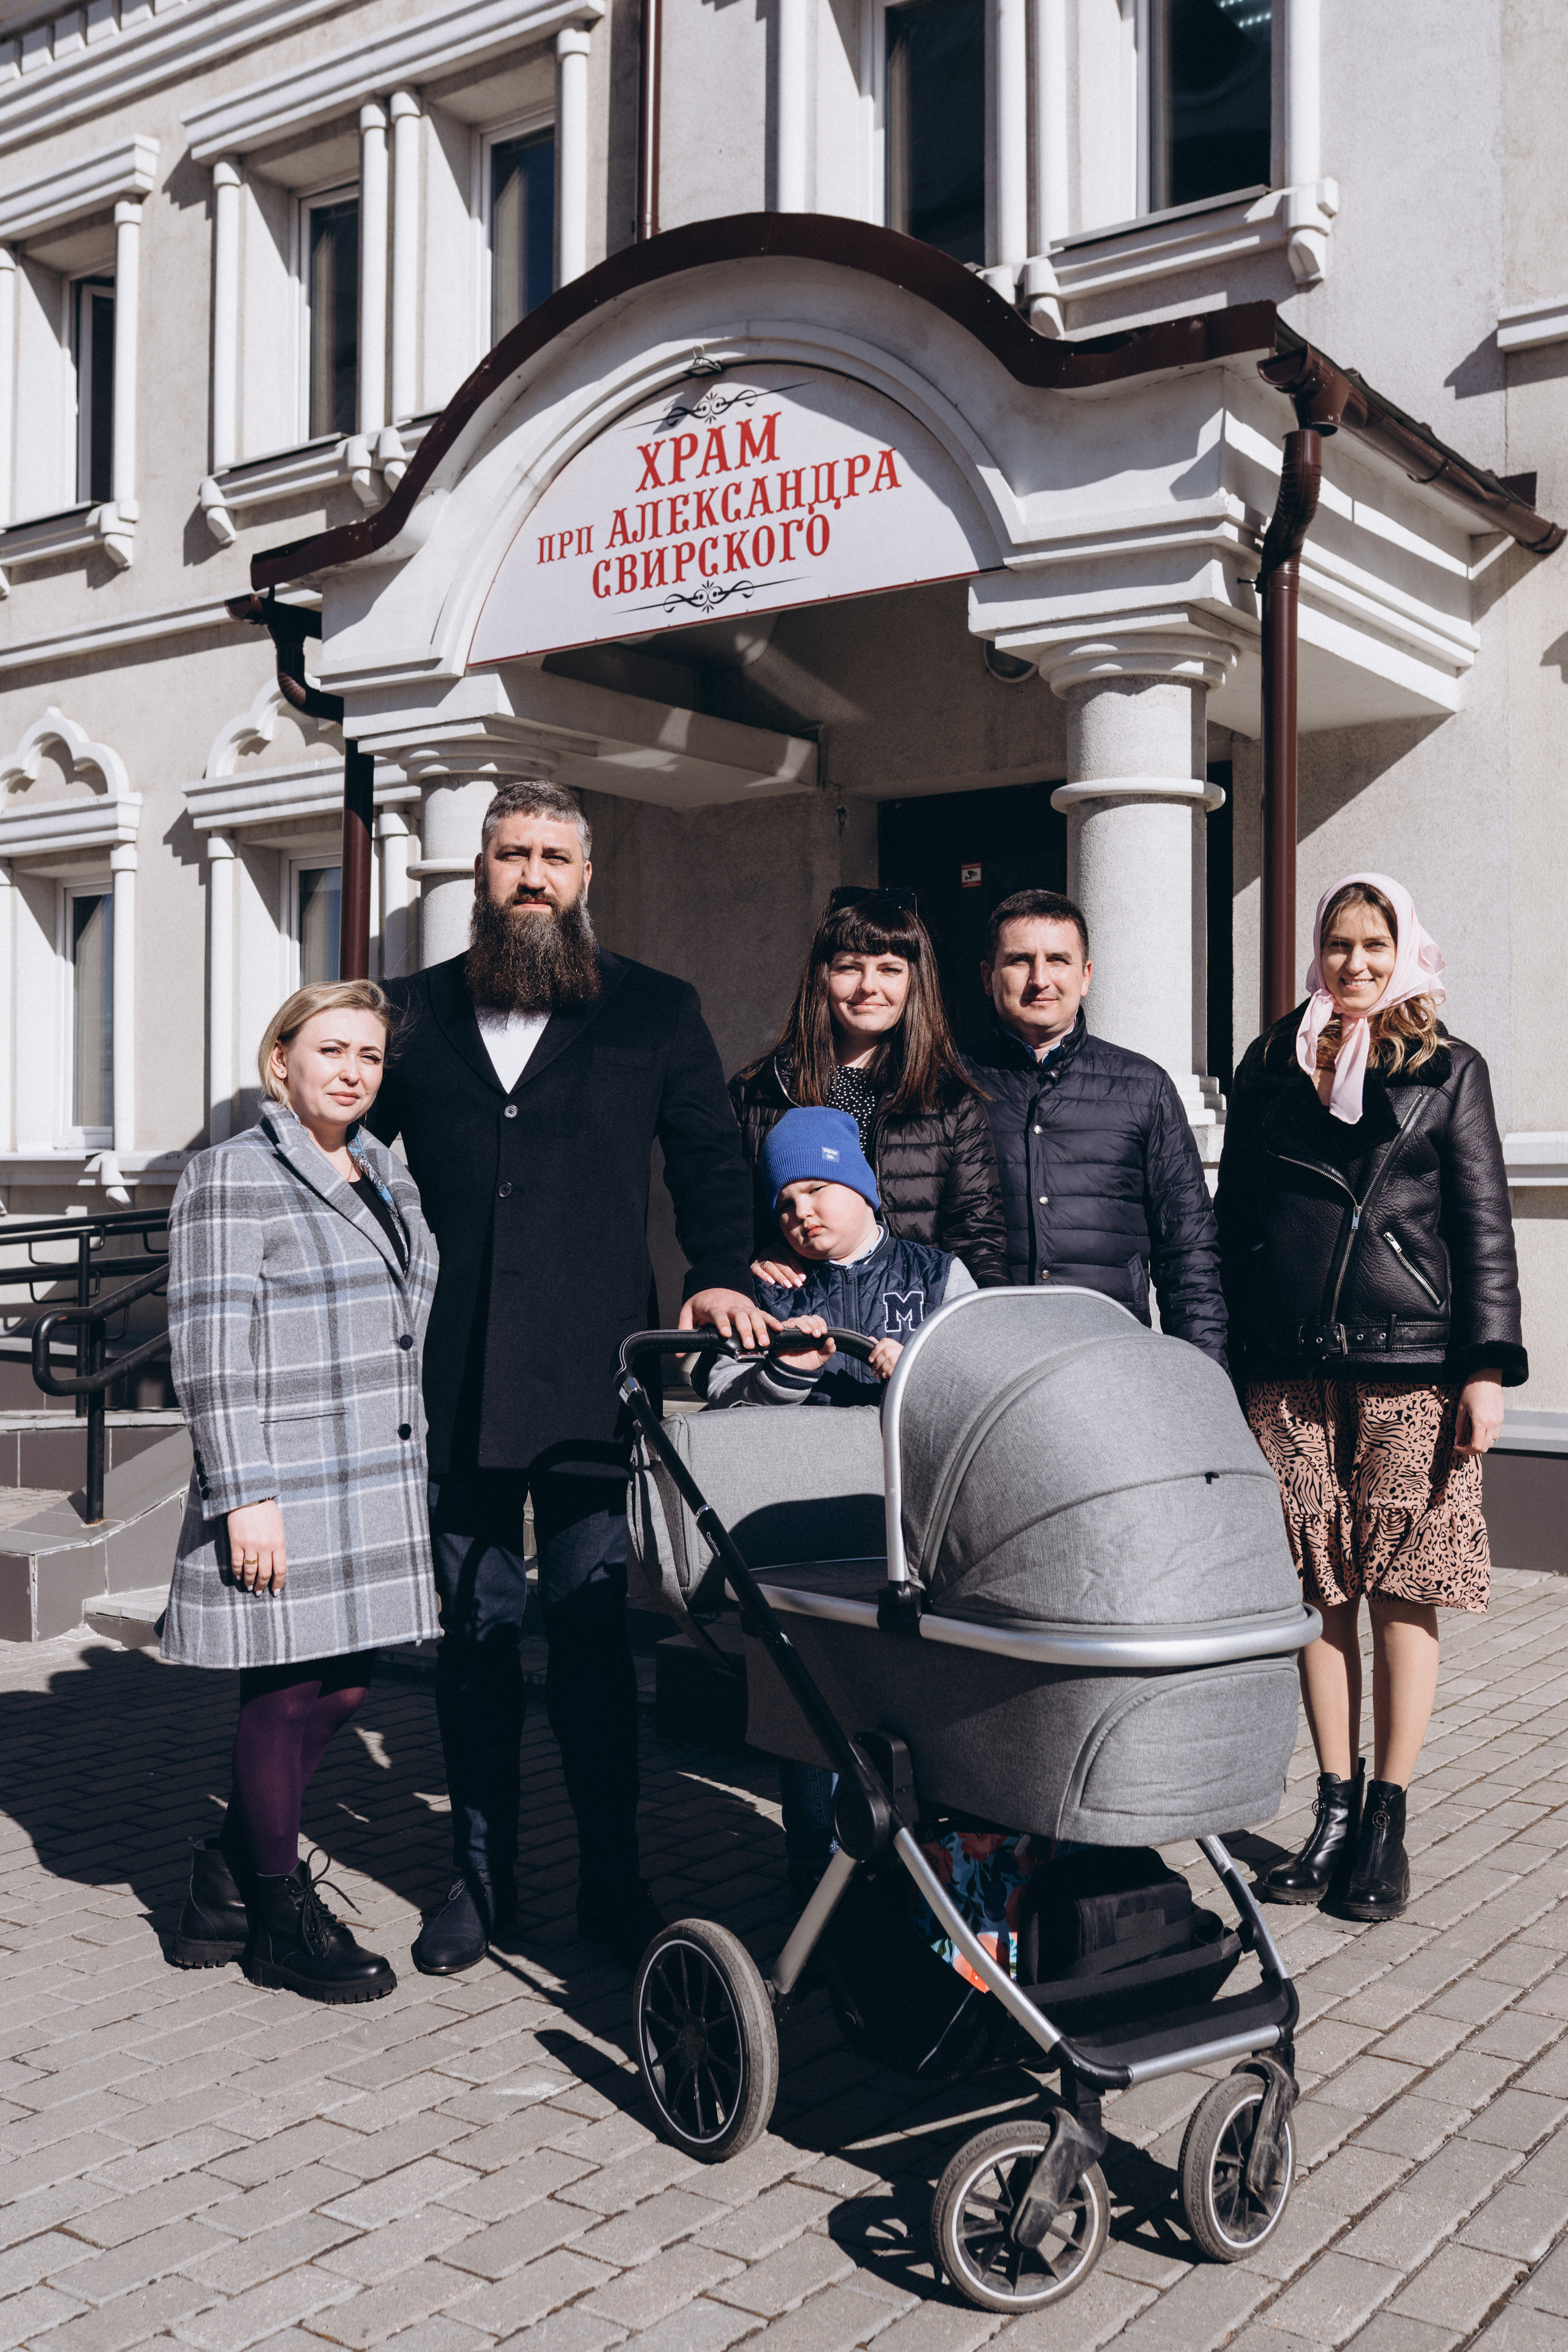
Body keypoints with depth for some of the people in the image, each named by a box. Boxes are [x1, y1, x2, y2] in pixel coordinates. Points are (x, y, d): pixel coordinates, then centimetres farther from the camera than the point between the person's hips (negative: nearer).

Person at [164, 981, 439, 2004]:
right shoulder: (231, 1178, -9)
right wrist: (247, 1496, -18)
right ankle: (283, 1915, 19)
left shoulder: (388, 1179, 15)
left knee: (342, 1683, 11)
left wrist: (416, 1479, 21)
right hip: (288, 1494, -8)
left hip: (378, 1493, 8)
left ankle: (225, 1888, 28)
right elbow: (210, 1352, -14)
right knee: (291, 1692, 2)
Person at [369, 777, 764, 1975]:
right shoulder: (416, 1012, 12)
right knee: (475, 1633, 9)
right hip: (454, 1381, 2)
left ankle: (612, 1880, 15)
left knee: (593, 1632, 2)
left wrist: (720, 1275, -5)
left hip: (592, 1378, -2)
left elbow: (712, 1157, 11)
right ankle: (482, 1877, 21)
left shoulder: (655, 1011, 9)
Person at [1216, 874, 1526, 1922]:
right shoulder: (1271, 1066, 14)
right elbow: (1232, 1216, 15)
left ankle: (1388, 1820, 9)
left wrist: (1487, 1368, -5)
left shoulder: (1448, 1069, 8)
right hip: (1291, 1371, 2)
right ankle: (1335, 1810, 15)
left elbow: (1482, 1224, 5)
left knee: (1401, 1592, -1)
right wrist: (1224, 1363, 10)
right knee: (1319, 1592, 4)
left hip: (1412, 1367, -2)